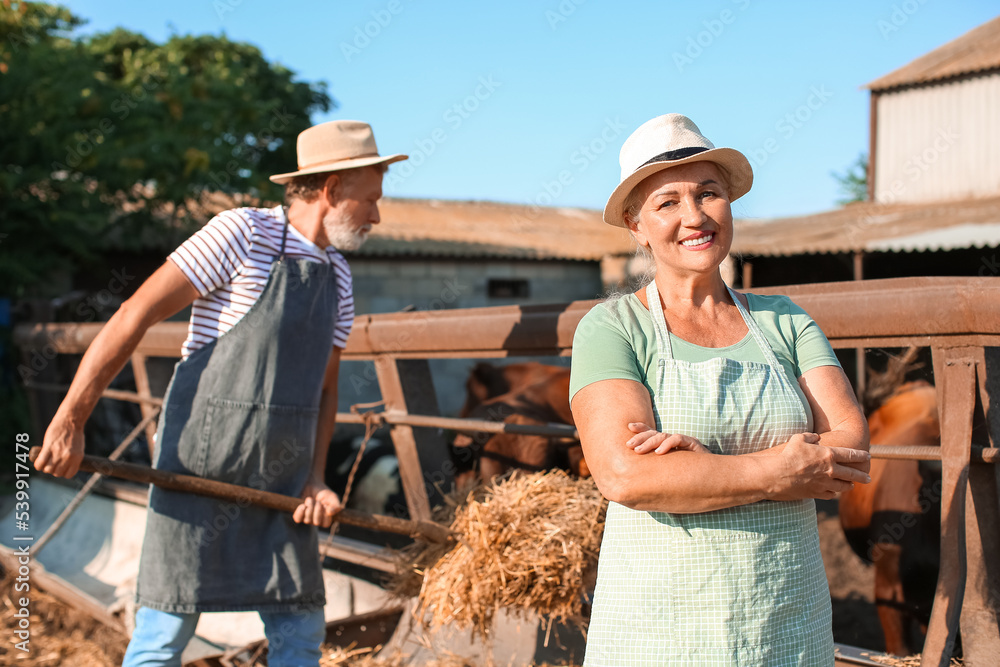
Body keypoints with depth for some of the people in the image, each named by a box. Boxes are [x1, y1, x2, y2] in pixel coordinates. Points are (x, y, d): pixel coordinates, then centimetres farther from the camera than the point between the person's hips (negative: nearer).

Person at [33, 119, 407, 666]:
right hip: (201, 470, -6)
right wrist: (69, 420, -16)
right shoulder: (241, 233, -10)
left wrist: (315, 479, 3)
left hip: (280, 483, 7)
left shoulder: (337, 275, 12)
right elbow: (135, 316, -13)